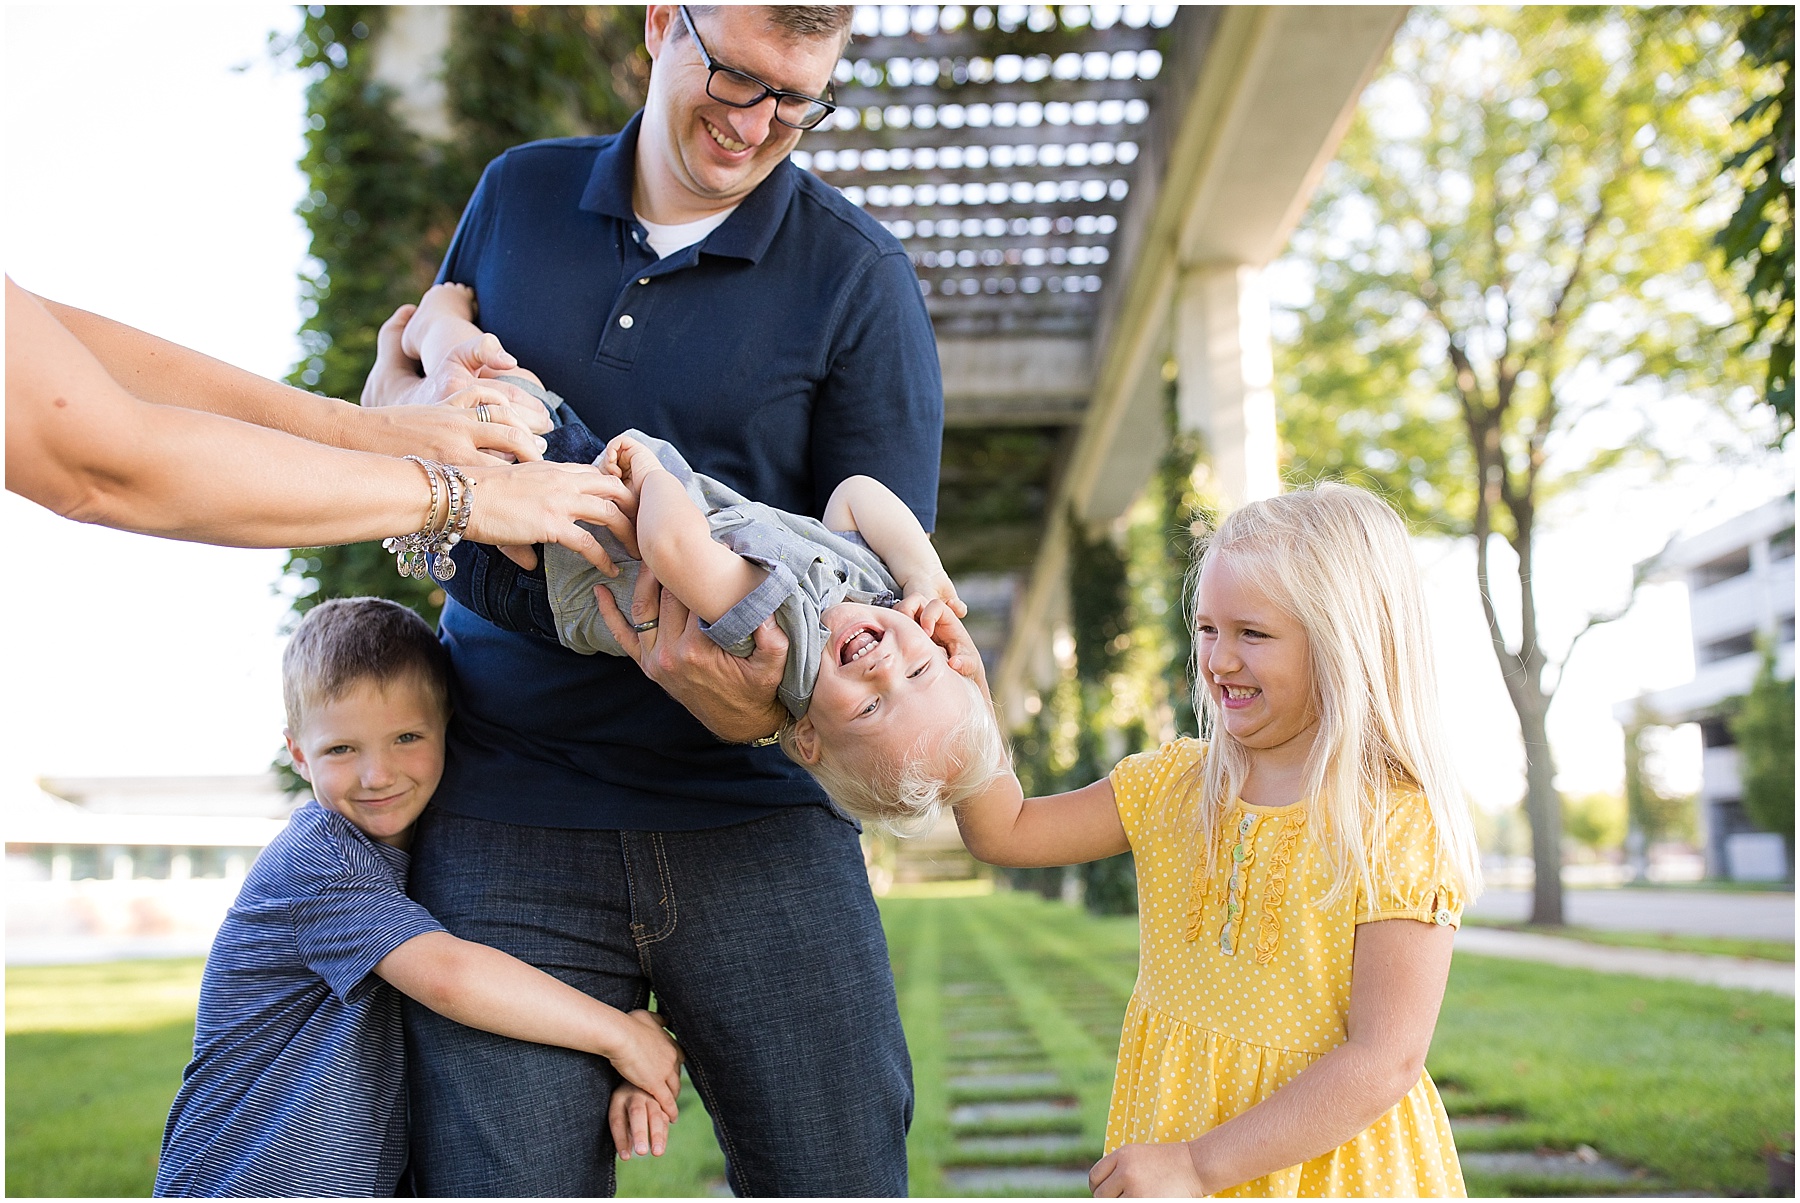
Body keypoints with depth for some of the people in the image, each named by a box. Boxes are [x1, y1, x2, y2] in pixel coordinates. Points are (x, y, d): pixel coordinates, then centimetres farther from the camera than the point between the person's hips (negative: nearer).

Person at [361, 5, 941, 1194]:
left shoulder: (861, 277, 0)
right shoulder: (519, 194, 12)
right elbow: (394, 381, 26)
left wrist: (766, 706, -23)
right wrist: (432, 403, 0)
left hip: (751, 806, -2)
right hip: (509, 811, 2)